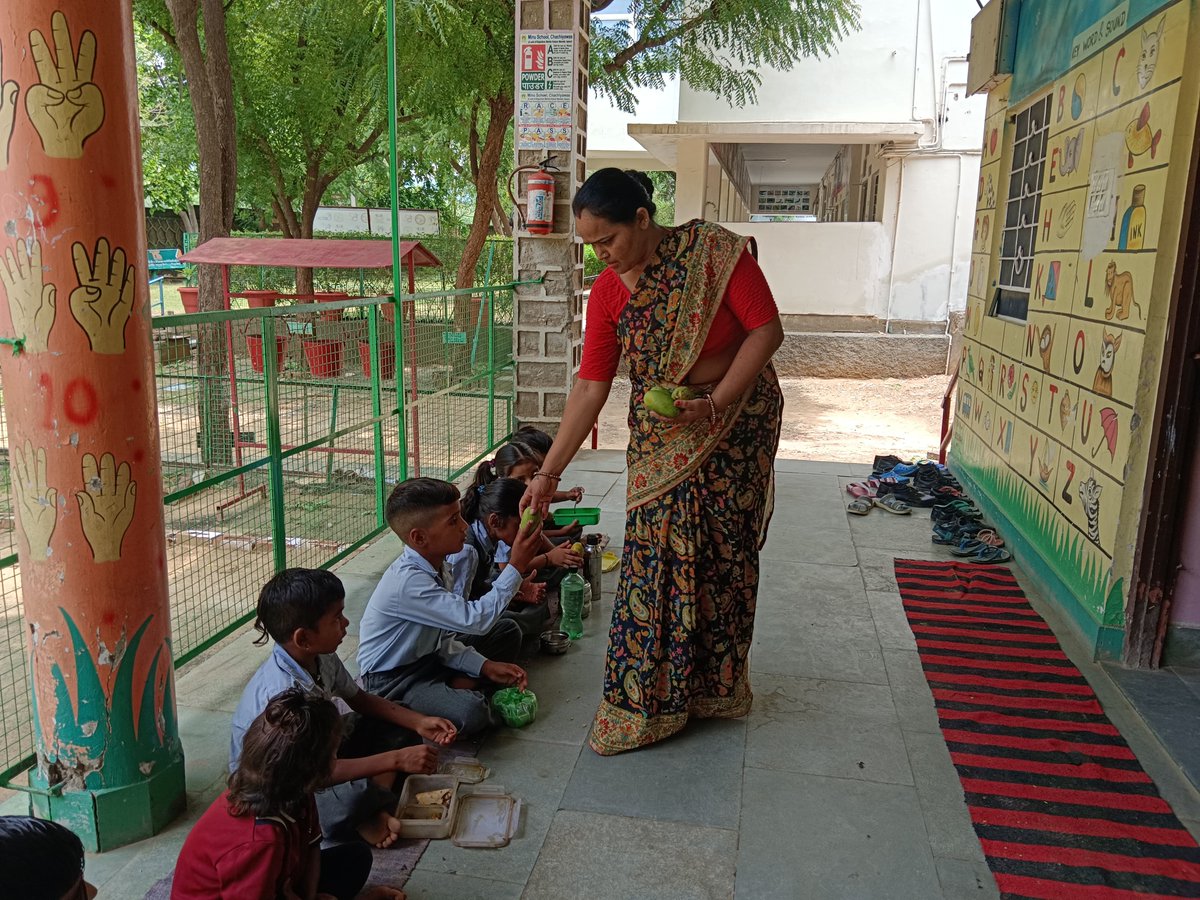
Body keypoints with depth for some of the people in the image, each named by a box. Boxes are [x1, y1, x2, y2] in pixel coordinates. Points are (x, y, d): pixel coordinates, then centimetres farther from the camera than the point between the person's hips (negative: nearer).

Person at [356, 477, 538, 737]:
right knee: (470, 713, -35)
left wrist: (485, 665, -9)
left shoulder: (431, 565, -2)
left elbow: (443, 638, 3)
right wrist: (516, 567, -28)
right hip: (393, 680, -9)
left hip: (428, 656, 9)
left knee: (508, 631, 12)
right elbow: (476, 619, -33)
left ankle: (461, 685, -2)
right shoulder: (407, 582, -30)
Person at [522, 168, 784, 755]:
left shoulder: (714, 251, -14)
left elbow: (767, 329, -13)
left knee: (723, 555, 6)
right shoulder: (607, 292, -3)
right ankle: (645, 700, 15)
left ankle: (716, 684, 26)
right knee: (656, 558, -1)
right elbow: (590, 386, -2)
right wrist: (548, 473, -4)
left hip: (736, 420, -2)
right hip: (659, 437, 3)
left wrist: (715, 404, -21)